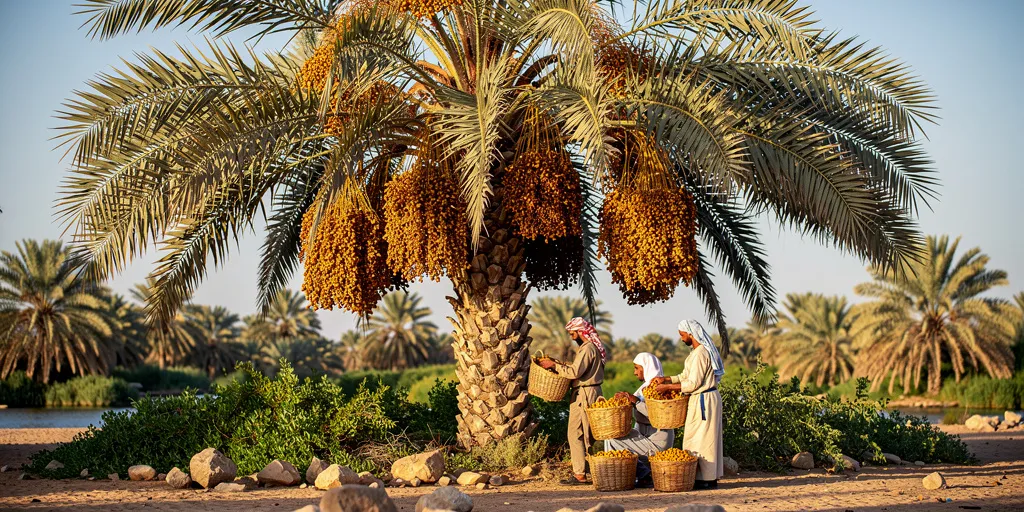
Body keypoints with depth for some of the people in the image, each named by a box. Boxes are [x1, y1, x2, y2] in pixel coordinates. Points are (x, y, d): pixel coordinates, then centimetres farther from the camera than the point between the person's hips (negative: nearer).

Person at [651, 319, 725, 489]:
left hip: (703, 399, -10)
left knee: (701, 439, -4)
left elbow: (693, 383, -22)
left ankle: (706, 479, 0)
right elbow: (686, 375, 19)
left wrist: (668, 387, -15)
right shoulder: (700, 350, 13)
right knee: (705, 439, 13)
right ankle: (709, 478, 18)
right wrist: (665, 379, 12)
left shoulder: (700, 354, -20)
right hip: (705, 399, 10)